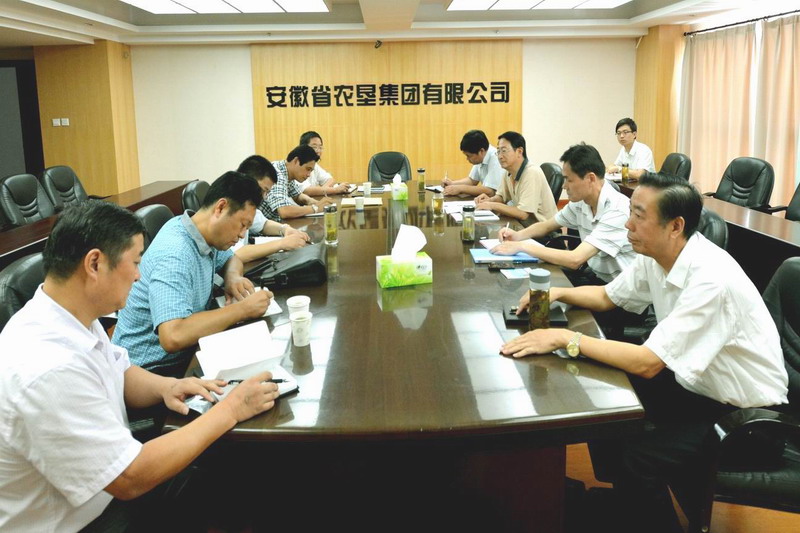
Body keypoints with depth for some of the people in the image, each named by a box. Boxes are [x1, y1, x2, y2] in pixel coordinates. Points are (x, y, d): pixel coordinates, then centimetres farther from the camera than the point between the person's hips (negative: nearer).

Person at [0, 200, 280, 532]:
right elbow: (132, 479, -28)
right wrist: (229, 411, -22)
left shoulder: (72, 316, -5)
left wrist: (166, 387, -9)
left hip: (105, 490, 8)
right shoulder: (47, 371, -34)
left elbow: (120, 373, 13)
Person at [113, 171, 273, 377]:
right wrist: (243, 309, -29)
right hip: (151, 368, -8)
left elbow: (231, 259, 21)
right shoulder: (174, 255, -26)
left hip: (183, 354, 8)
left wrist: (233, 277, -3)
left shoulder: (202, 233, -1)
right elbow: (173, 337, -38)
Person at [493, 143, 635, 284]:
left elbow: (575, 260, -32)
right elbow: (547, 226, 16)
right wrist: (518, 235, -5)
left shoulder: (617, 210, -25)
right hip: (595, 275, 6)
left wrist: (522, 246, -25)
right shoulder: (580, 201, -2)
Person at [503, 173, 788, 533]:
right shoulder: (655, 257, -6)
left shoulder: (711, 278, -31)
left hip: (746, 412, -8)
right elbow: (607, 297, 12)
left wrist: (566, 338, -29)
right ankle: (619, 502, 26)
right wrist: (556, 293, -5)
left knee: (638, 457, -24)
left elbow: (647, 363, -33)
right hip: (694, 383, 8)